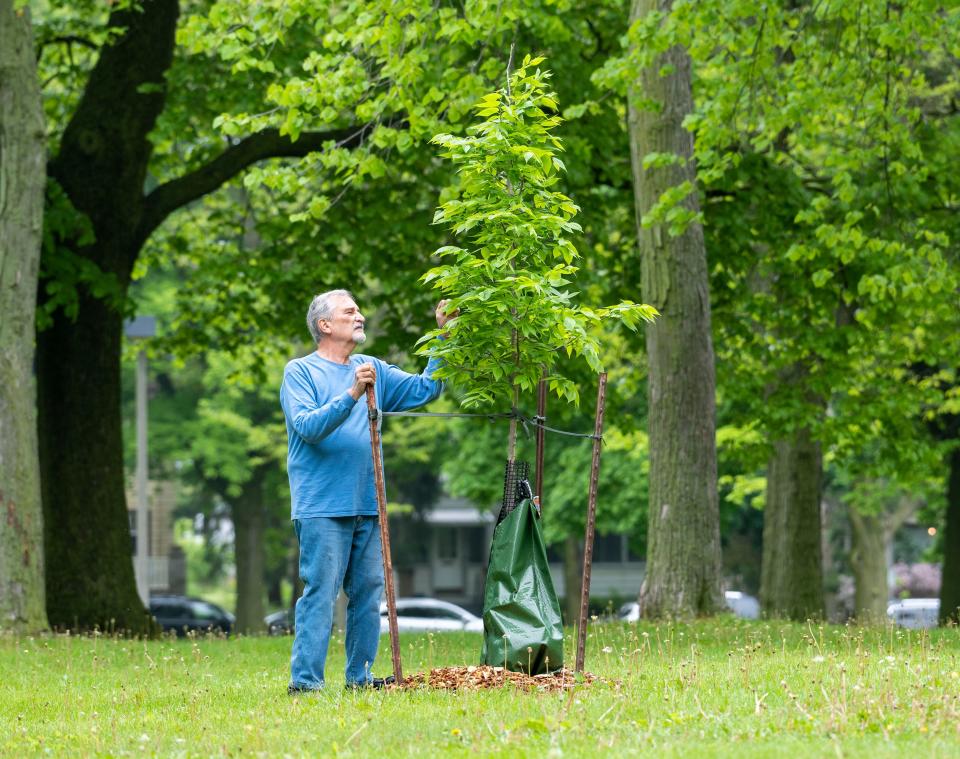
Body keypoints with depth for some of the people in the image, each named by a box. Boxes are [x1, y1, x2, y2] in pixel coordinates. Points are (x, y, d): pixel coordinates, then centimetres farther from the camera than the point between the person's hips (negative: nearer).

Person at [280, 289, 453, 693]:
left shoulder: (373, 370, 16)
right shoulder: (300, 372, -3)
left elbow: (426, 389, 14)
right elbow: (307, 426, -16)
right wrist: (351, 395, -26)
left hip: (367, 507, 6)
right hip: (322, 508, -6)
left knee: (368, 594, 8)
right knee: (320, 594, -10)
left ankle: (361, 676, 16)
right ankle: (305, 680, -10)